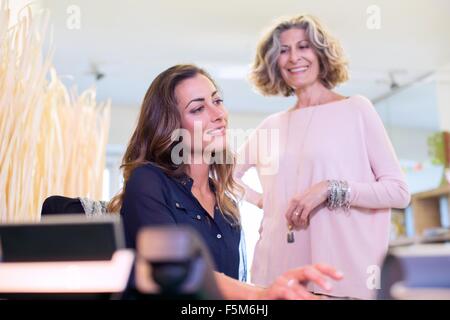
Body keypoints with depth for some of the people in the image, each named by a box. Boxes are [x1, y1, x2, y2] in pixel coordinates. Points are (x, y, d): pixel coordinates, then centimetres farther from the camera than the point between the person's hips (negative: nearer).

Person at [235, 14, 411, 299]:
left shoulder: (356, 109, 0)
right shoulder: (271, 126, 10)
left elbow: (399, 191, -4)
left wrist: (329, 189, -16)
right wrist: (262, 201, 7)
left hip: (344, 274, -3)